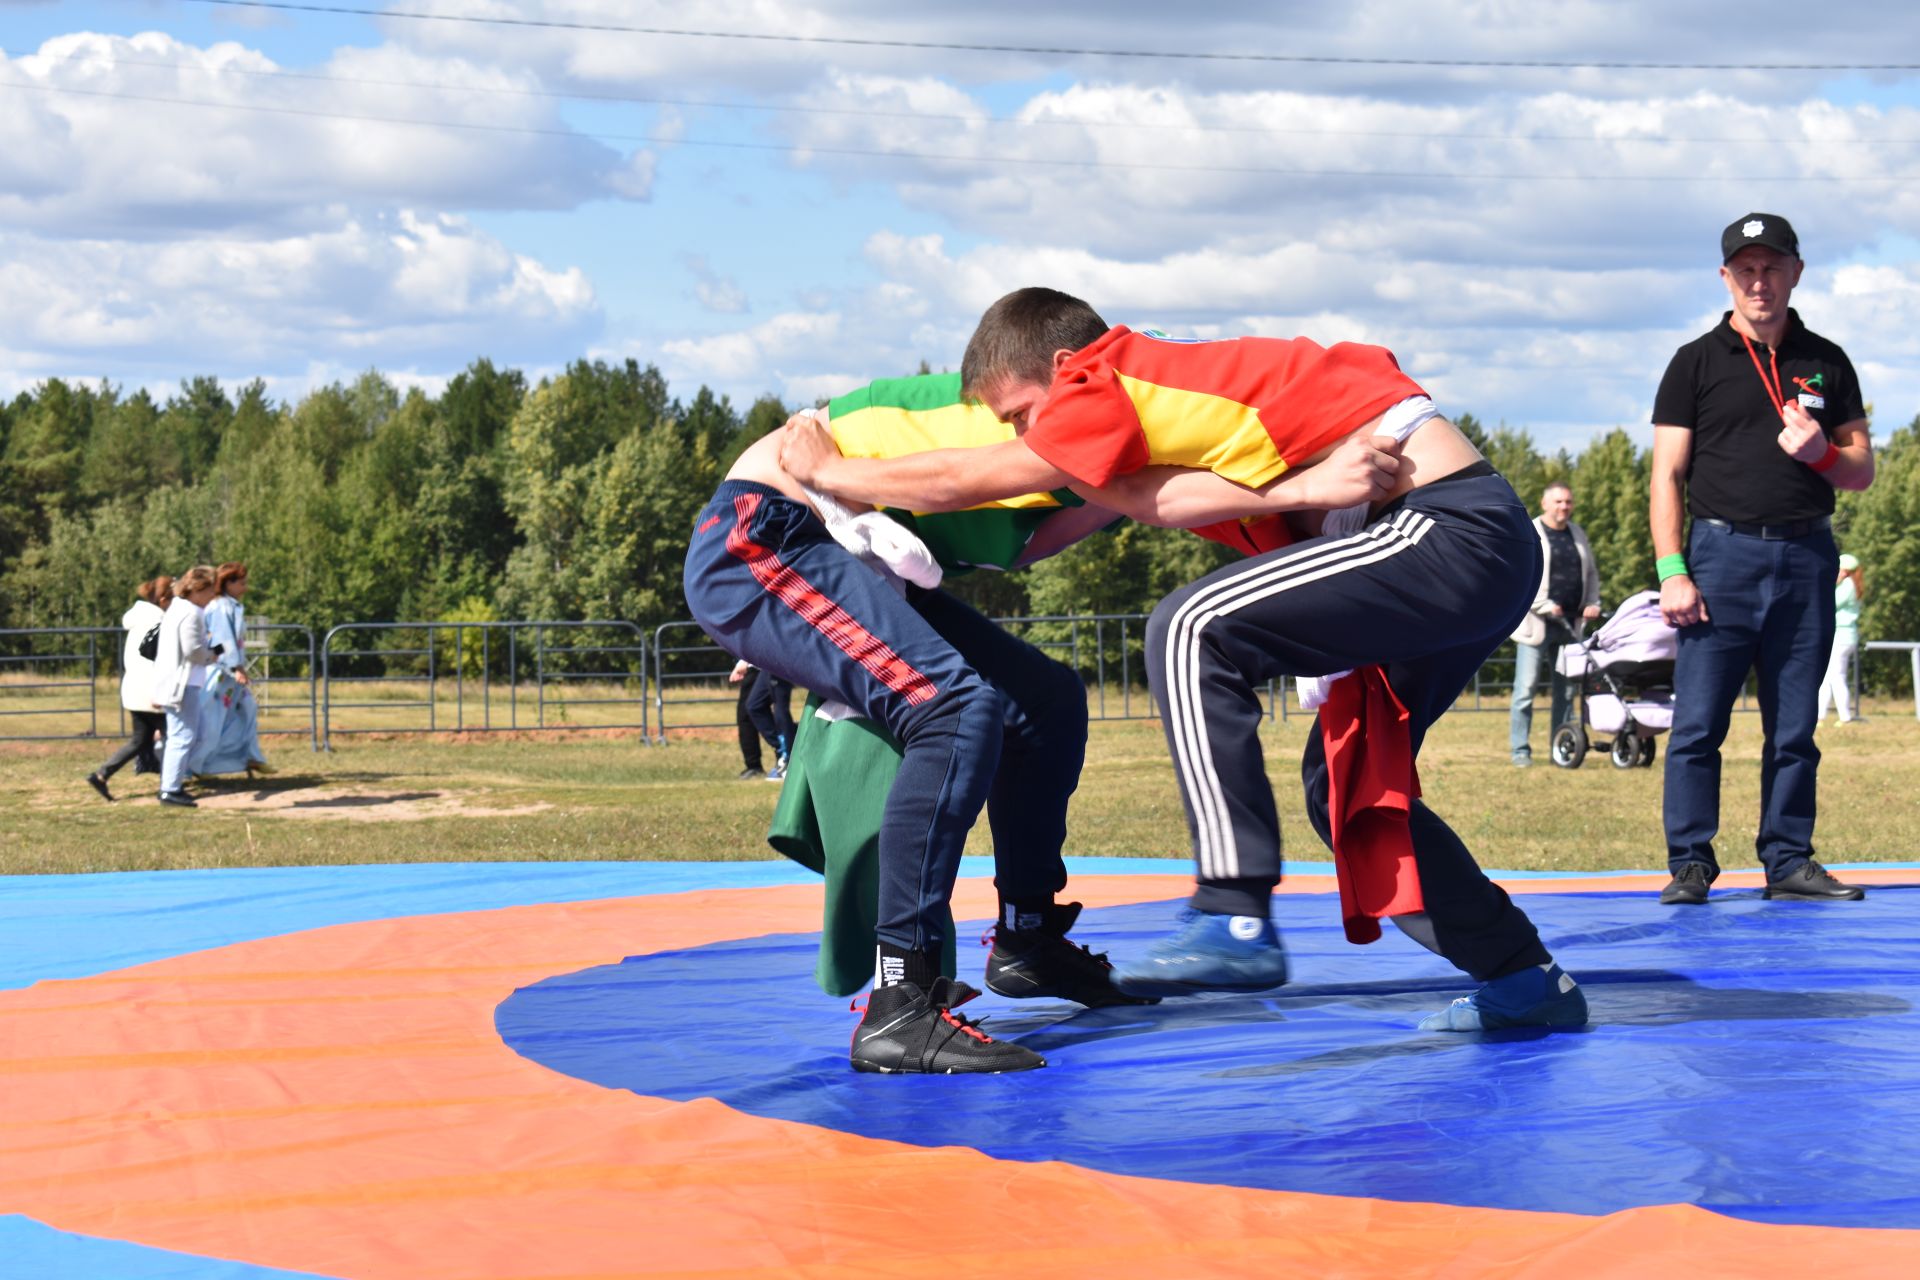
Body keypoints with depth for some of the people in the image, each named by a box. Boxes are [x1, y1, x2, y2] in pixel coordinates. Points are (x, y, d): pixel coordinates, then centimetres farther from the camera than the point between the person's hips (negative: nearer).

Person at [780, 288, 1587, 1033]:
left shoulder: (1114, 393, -8)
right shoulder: (1162, 404, 18)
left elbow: (961, 481, -4)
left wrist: (827, 470, 7)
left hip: (1449, 528, -10)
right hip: (1488, 543, 10)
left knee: (1194, 633, -19)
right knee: (1344, 780, 17)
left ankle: (1235, 921, -23)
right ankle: (1525, 981, 22)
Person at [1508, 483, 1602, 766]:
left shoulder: (1578, 535, 17)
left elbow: (1591, 573, 24)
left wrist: (1593, 604, 8)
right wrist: (1545, 606, -17)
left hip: (1570, 624, 6)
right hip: (1536, 623, -5)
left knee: (1566, 690, 6)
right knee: (1525, 689, -6)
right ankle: (1519, 750, -1)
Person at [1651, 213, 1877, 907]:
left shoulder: (1826, 362, 14)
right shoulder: (1697, 362, 5)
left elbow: (1862, 471, 15)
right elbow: (1667, 475, 1)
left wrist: (1820, 454, -8)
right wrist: (1671, 572, -9)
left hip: (1807, 559, 3)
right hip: (1722, 554, -3)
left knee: (1795, 729, 5)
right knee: (1697, 723, -6)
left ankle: (1788, 862, 11)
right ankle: (1690, 862, 0)